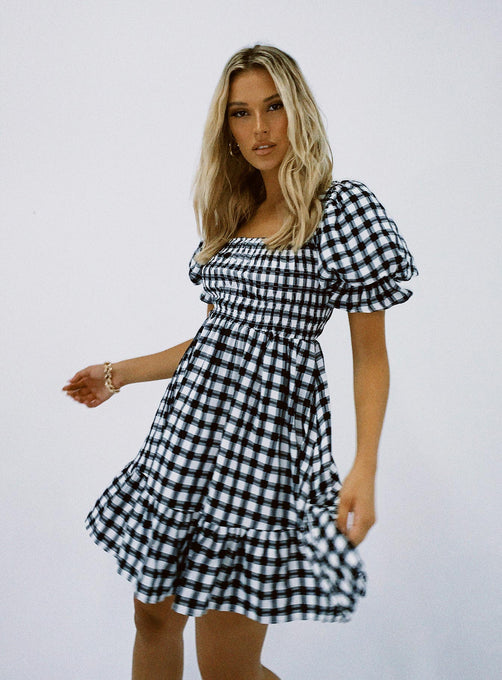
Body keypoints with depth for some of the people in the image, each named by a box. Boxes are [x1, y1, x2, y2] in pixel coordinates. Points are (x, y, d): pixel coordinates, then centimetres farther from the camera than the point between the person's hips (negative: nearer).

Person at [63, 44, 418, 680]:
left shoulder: (344, 208, -6)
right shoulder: (232, 214, 14)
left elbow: (370, 355, -6)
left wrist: (365, 468, -15)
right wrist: (120, 374, 19)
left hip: (268, 429, -6)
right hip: (191, 423, 7)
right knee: (153, 617, 14)